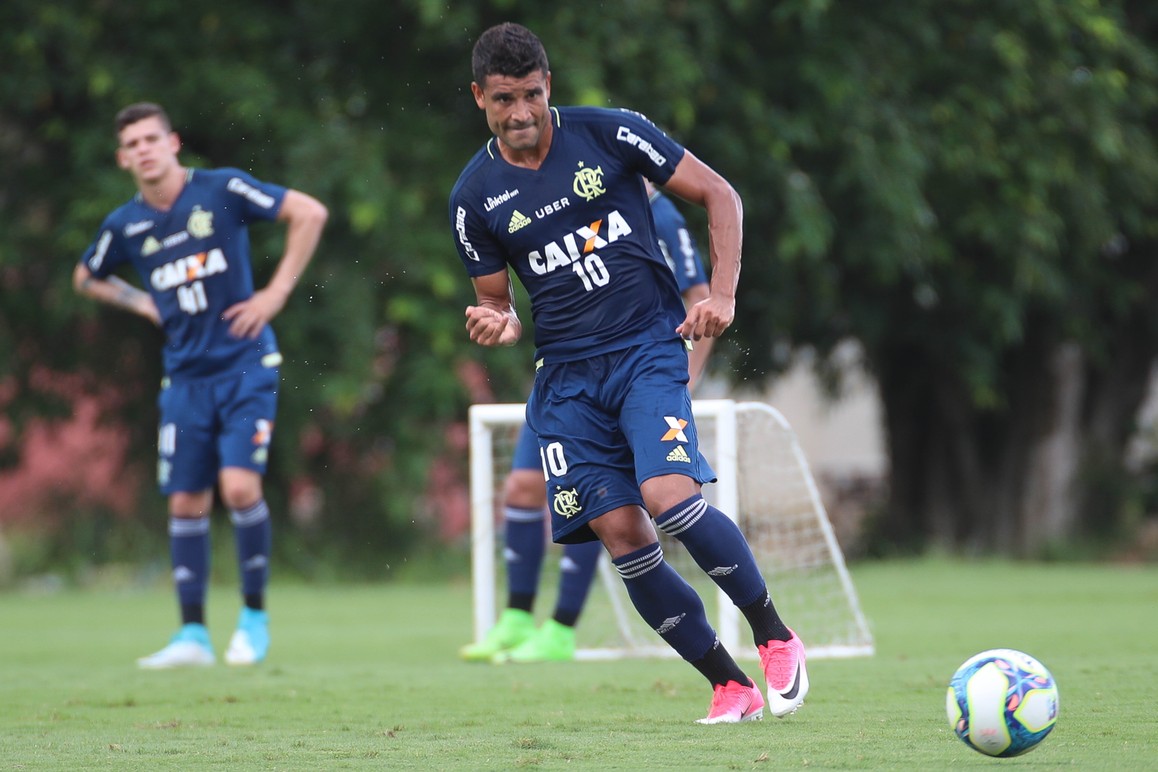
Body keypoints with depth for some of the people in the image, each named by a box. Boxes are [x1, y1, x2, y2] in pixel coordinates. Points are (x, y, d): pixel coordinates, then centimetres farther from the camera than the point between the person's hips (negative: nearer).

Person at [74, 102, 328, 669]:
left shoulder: (222, 190, -7)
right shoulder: (125, 226, 4)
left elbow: (309, 213, -5)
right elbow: (86, 278, 23)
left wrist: (276, 292, -7)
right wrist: (143, 304, 8)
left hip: (245, 365, -4)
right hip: (185, 377, 4)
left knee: (240, 486, -16)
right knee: (186, 503, 1)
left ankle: (254, 617, 0)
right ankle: (192, 635, 8)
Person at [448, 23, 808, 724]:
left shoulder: (609, 134, -4)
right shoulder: (475, 196, 3)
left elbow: (719, 195, 3)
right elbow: (497, 301, 15)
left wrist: (722, 294, -8)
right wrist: (499, 324, -10)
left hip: (649, 345, -3)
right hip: (566, 374, 3)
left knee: (669, 496, -24)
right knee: (621, 536, -7)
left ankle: (776, 638, -5)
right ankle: (730, 684, 5)